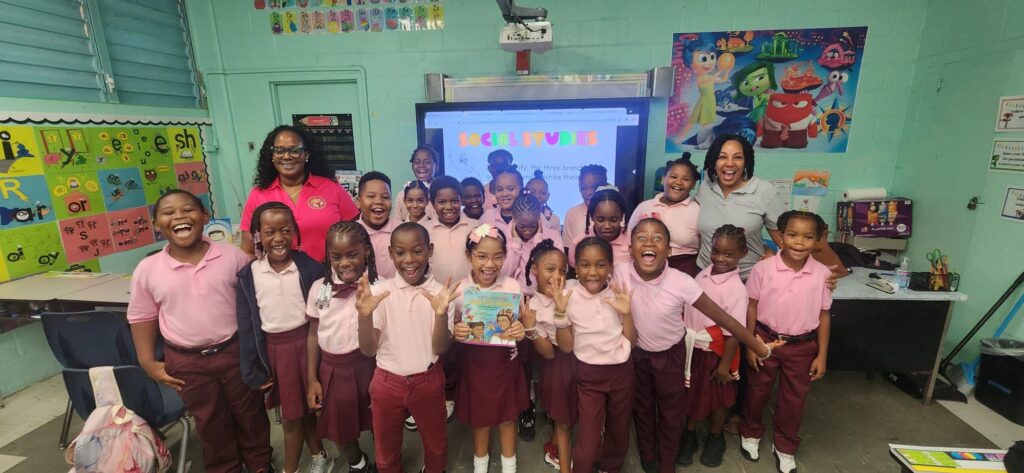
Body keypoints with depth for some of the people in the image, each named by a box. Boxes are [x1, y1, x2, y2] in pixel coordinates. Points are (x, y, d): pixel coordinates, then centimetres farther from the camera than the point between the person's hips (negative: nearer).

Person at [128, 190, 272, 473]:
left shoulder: (232, 255, -9)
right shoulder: (147, 269, -6)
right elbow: (141, 317, 6)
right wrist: (148, 362, 2)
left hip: (235, 351, 0)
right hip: (186, 362, 1)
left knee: (250, 414, 16)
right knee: (211, 423, 19)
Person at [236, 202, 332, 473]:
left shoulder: (310, 268, -11)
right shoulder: (248, 275, -6)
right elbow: (246, 326, -1)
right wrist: (253, 371, -1)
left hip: (306, 342, -1)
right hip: (274, 348, 2)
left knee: (307, 407, 14)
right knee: (291, 415, 14)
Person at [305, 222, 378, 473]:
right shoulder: (319, 288, -7)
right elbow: (313, 334, 2)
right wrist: (311, 379, 4)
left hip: (368, 366, -3)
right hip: (331, 369, 3)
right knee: (340, 429, 22)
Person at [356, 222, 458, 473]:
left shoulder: (440, 293, -12)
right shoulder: (379, 291, -12)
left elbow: (440, 348, -14)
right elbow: (368, 350, -12)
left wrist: (442, 314, -33)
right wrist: (365, 315, -31)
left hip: (428, 383, 0)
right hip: (387, 383, 0)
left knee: (437, 448, 22)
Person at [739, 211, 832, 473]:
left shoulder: (822, 274, -9)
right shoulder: (763, 268, -14)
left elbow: (824, 316, -1)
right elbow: (752, 308, -6)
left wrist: (821, 355, -1)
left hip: (802, 346, 1)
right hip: (765, 340, -1)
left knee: (794, 399, 16)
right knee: (757, 391, 17)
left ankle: (785, 447, 39)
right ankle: (751, 433, 42)